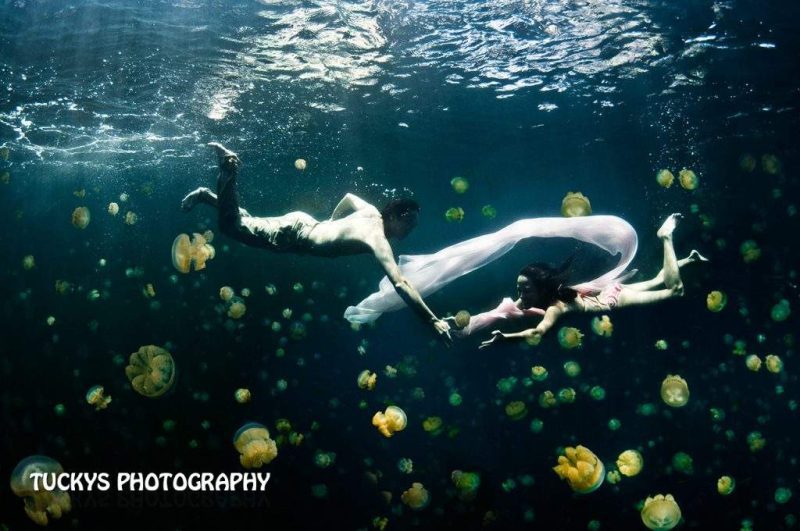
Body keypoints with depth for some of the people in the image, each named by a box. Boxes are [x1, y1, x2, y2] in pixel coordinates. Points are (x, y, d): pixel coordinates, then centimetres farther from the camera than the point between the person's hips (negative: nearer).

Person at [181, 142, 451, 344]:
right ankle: (228, 172, -3)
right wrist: (433, 321, -40)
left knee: (248, 222, 25)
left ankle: (206, 195, 31)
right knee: (233, 225, -3)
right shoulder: (378, 240, -27)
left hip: (303, 222, 8)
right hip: (295, 234, -8)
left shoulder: (371, 212, 0)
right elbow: (400, 284, -39)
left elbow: (347, 197, 20)